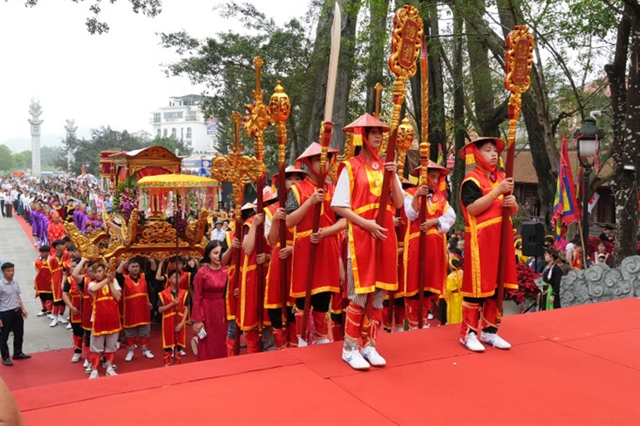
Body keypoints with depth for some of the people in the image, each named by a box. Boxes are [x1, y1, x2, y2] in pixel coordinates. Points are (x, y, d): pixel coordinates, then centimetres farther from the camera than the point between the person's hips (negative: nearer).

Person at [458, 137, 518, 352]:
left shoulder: (502, 178, 16)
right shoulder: (471, 179, -8)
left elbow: (513, 211, 18)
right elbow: (472, 208, -21)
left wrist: (513, 203, -5)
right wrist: (497, 191, -21)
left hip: (501, 239, 8)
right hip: (480, 240, -7)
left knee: (497, 285, 10)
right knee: (477, 286, -3)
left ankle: (489, 330, 21)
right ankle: (468, 333, 7)